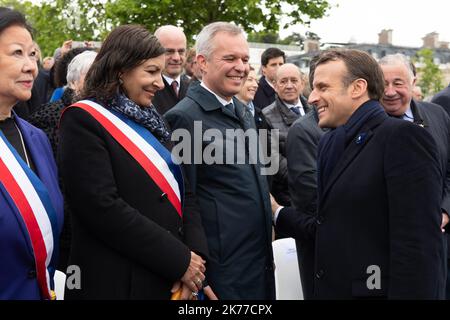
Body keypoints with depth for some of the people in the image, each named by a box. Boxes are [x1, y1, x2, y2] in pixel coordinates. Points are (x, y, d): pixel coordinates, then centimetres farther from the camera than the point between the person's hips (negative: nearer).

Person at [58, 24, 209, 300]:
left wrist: (195, 253, -7)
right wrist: (180, 260, -18)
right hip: (119, 283, -7)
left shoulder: (149, 120, 12)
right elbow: (102, 207, -20)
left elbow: (183, 191, 11)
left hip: (173, 280, 7)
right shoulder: (83, 120, -11)